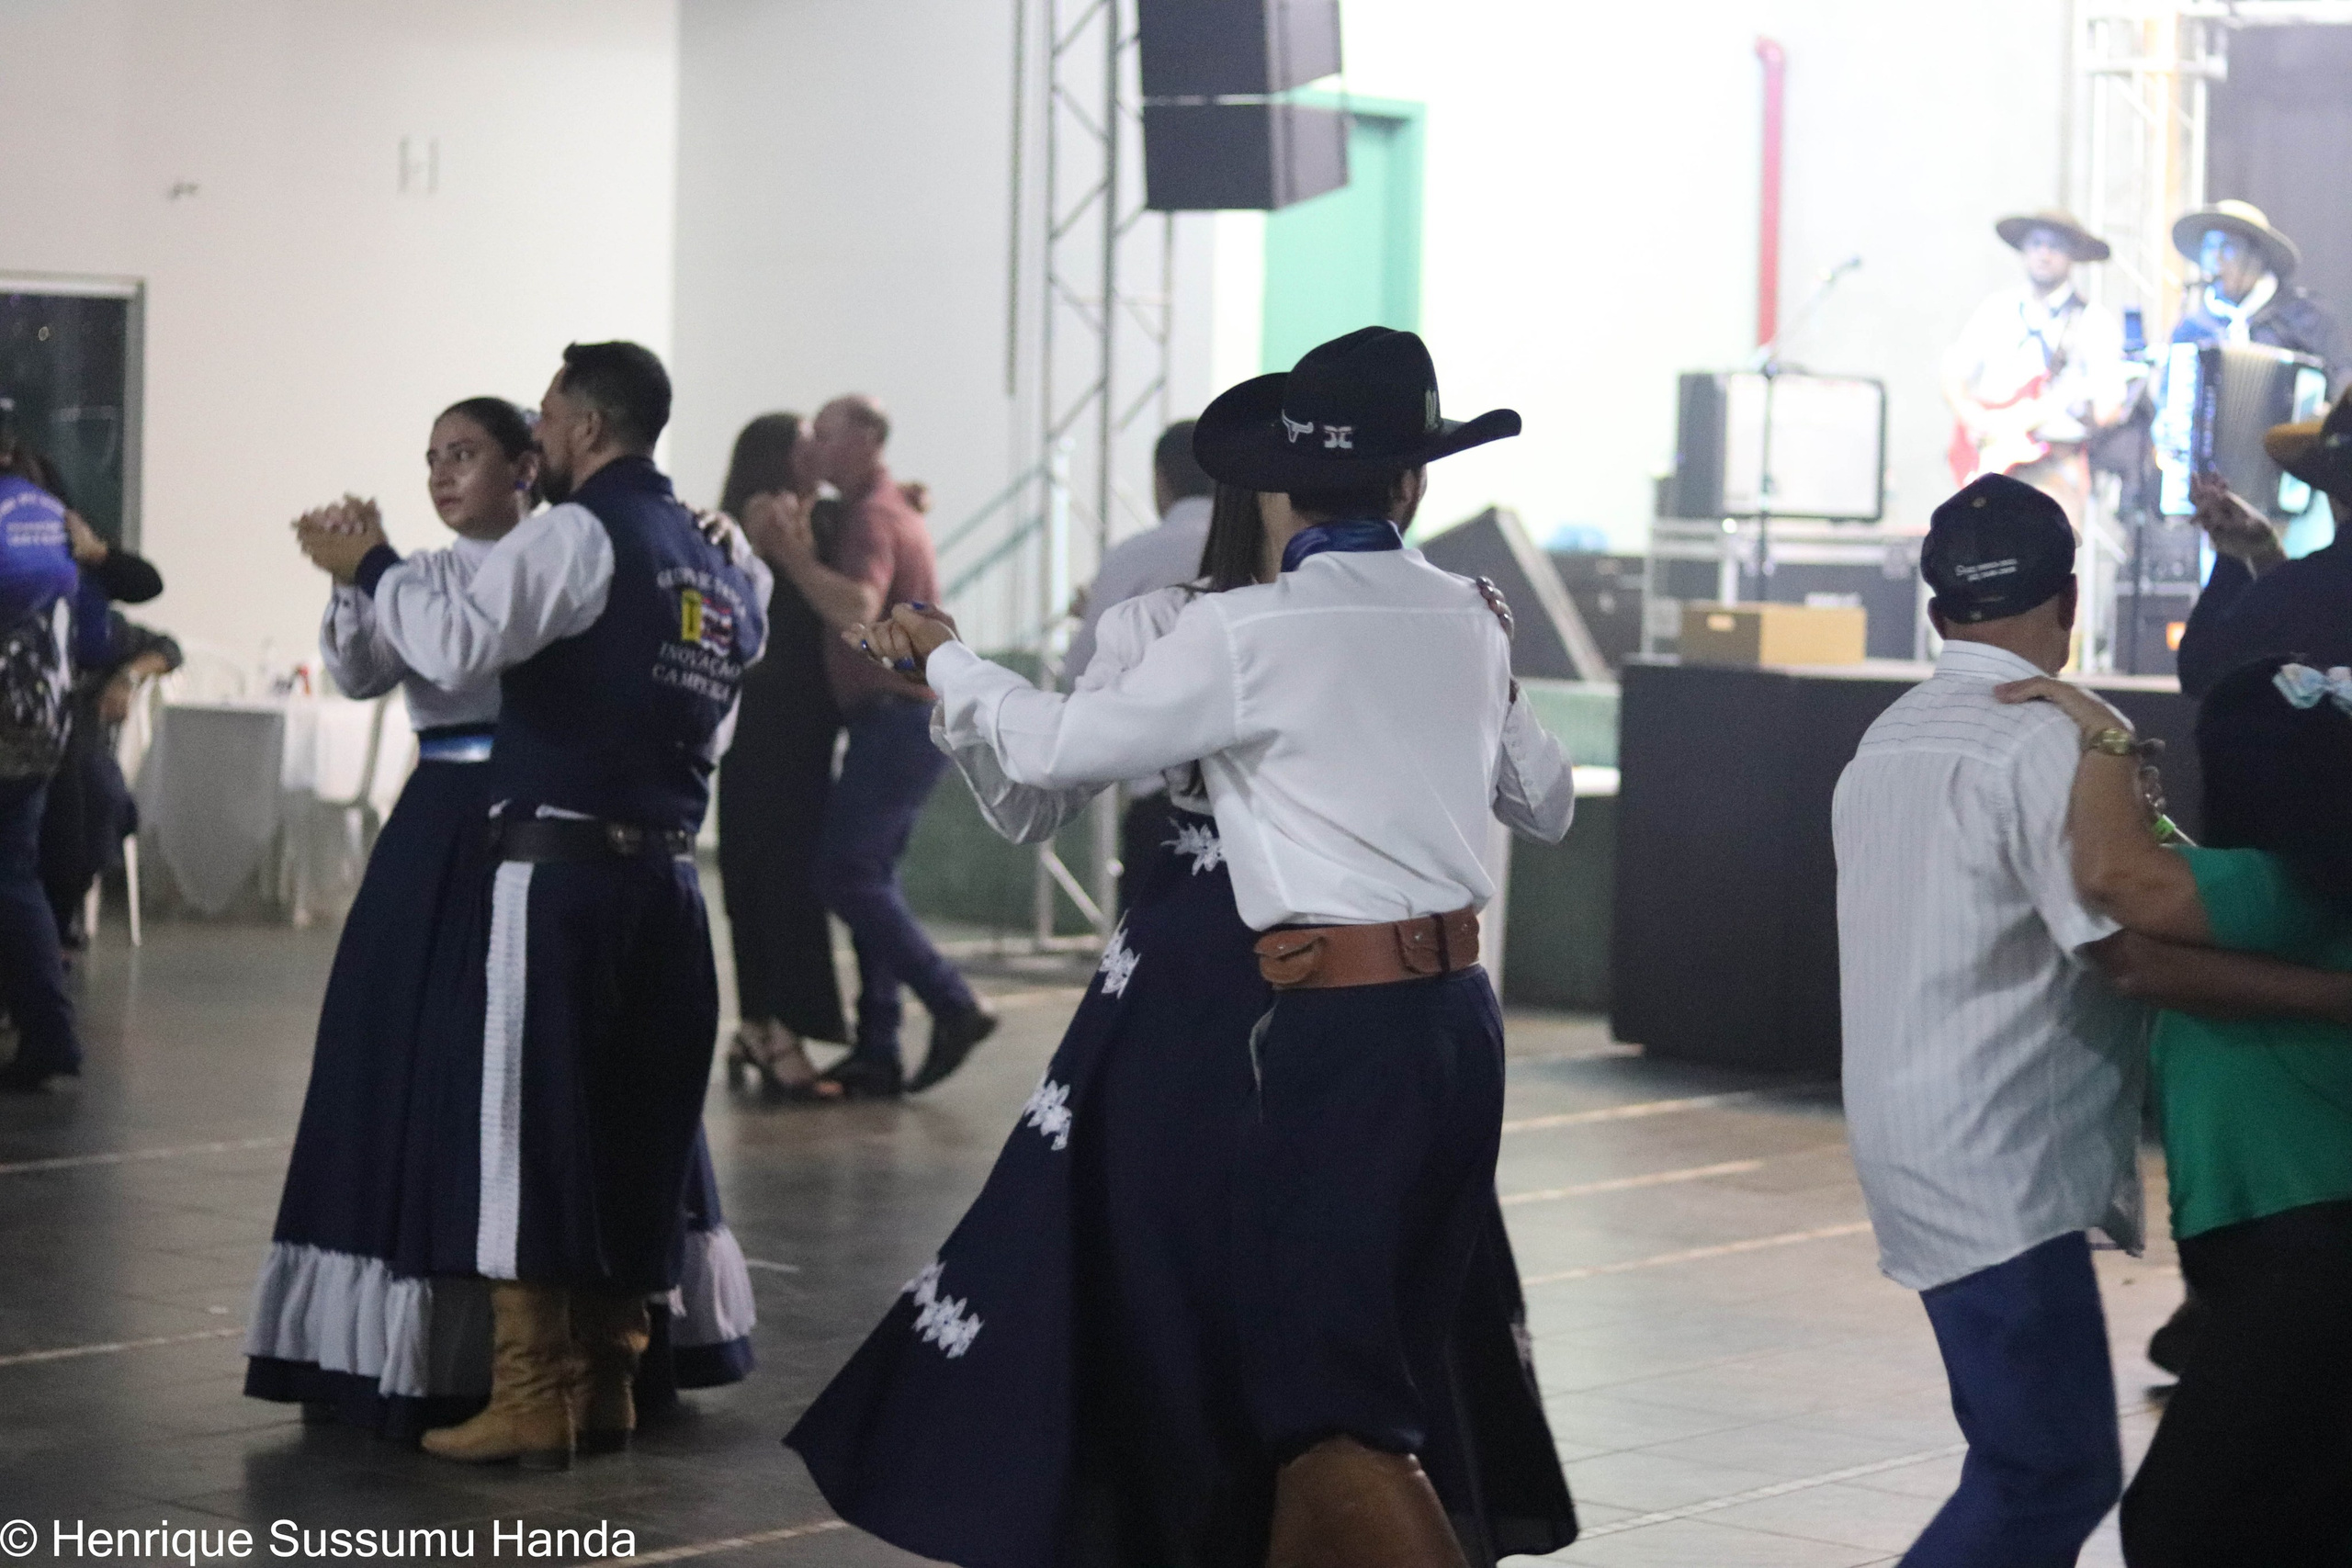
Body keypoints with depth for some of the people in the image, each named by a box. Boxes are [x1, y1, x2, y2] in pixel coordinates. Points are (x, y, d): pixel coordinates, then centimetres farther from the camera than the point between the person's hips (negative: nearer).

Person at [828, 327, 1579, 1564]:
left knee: (1317, 1375, -2)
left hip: (1340, 1023, -7)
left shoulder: (1246, 634, -8)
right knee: (1406, 1354, 14)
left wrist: (944, 659, 16)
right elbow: (1545, 802, 22)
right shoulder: (1464, 620, 9)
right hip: (1461, 1010, 7)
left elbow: (1056, 747, -1)